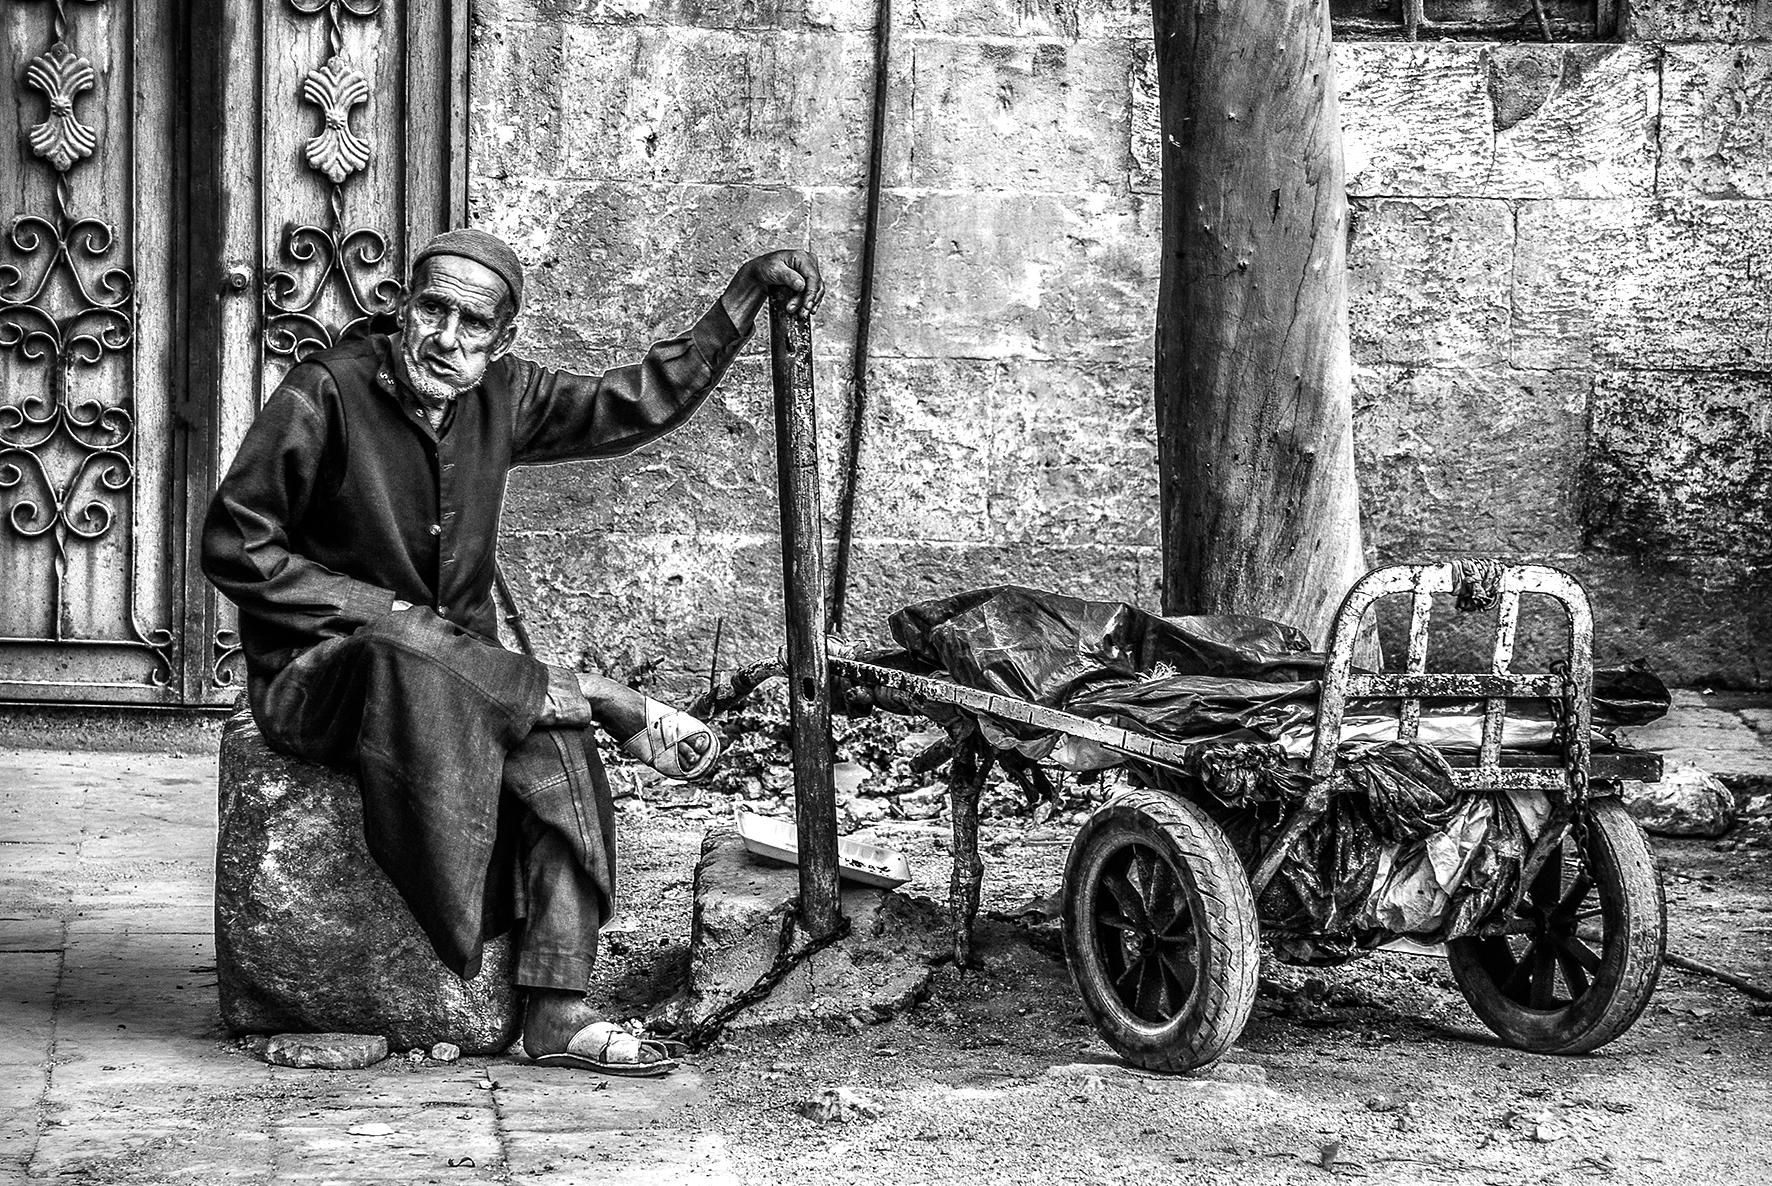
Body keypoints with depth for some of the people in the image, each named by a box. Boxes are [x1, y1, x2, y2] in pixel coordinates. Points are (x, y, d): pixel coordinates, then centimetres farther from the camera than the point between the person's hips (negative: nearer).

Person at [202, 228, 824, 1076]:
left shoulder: (500, 397, 6)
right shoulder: (327, 393, -12)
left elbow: (638, 405, 13)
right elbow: (234, 546, -12)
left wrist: (747, 295, 9)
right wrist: (377, 610, -16)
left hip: (453, 668, 5)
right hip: (314, 677, -5)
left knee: (555, 744, -26)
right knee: (407, 659, -40)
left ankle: (557, 1012, -28)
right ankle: (610, 701, -17)